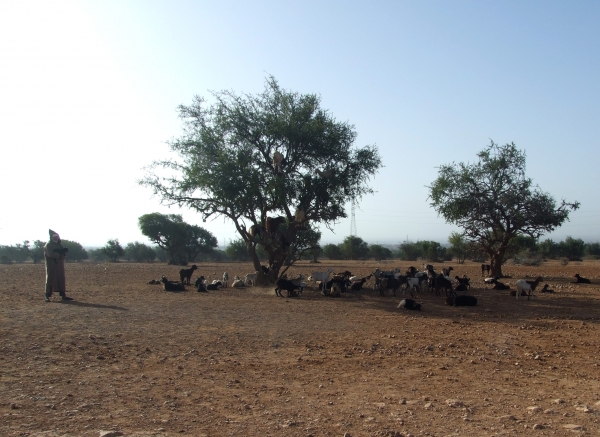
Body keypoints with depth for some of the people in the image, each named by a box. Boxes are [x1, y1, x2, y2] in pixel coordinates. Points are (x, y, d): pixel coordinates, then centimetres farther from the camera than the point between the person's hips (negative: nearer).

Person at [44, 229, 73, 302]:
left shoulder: (59, 245, 16)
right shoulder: (48, 245, -3)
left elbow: (64, 254, 9)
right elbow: (50, 254, -18)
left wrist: (64, 252, -13)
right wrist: (59, 255, -13)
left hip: (59, 265, 6)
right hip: (51, 265, -6)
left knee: (61, 279, 4)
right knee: (50, 279, -7)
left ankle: (63, 295, 6)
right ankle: (47, 296, -5)